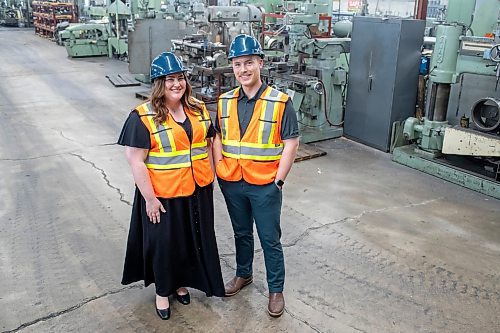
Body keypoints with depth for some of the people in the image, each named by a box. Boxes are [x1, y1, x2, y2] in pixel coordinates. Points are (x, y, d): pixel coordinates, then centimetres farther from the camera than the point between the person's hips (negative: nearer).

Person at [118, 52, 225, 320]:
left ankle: (181, 283, 42)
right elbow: (135, 160, -15)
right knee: (164, 243, 11)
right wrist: (149, 198, -16)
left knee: (194, 240, 18)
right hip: (164, 196, -5)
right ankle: (162, 291, 34)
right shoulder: (143, 117, -15)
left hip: (198, 191, 5)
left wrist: (210, 177, 10)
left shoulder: (198, 109, 2)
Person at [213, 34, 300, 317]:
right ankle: (243, 274, 44)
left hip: (265, 185, -4)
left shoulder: (280, 102, -12)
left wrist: (279, 180, -12)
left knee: (270, 239, 9)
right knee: (241, 233, 22)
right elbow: (218, 137, 11)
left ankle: (276, 290, 27)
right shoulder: (225, 101, 1)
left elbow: (291, 143, -10)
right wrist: (220, 170, 2)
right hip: (232, 184, 4)